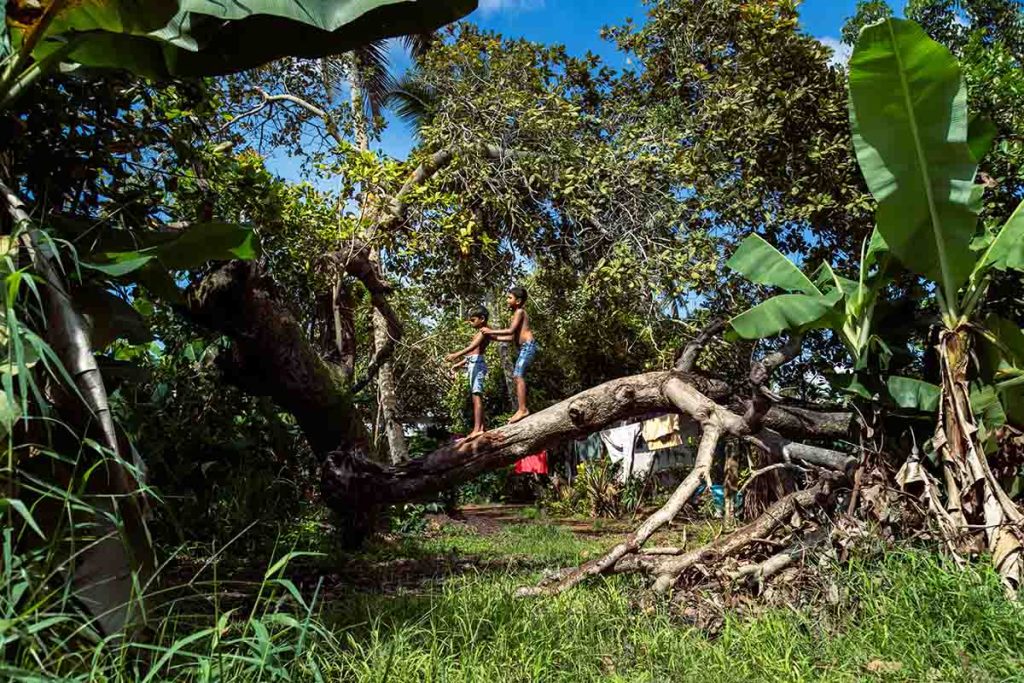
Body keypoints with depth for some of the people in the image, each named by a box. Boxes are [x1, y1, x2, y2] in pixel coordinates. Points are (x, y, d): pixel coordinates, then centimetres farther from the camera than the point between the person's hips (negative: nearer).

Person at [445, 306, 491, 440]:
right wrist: (459, 364, 27)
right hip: (473, 363, 10)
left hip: (477, 362, -10)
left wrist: (456, 355, -31)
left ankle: (477, 429, -22)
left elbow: (473, 347, -21)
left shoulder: (484, 330, -4)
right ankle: (481, 428, 12)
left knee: (476, 395, -16)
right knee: (476, 396, 10)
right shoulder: (481, 333, 26)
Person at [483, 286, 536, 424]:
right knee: (517, 376, 9)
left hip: (528, 346, -10)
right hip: (524, 348, 10)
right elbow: (512, 337, 18)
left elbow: (511, 331, -16)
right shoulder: (516, 314, 21)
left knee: (519, 376, -16)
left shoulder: (520, 312, -6)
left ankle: (523, 409, -19)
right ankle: (522, 409, 11)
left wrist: (491, 331, -10)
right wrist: (493, 337, 18)